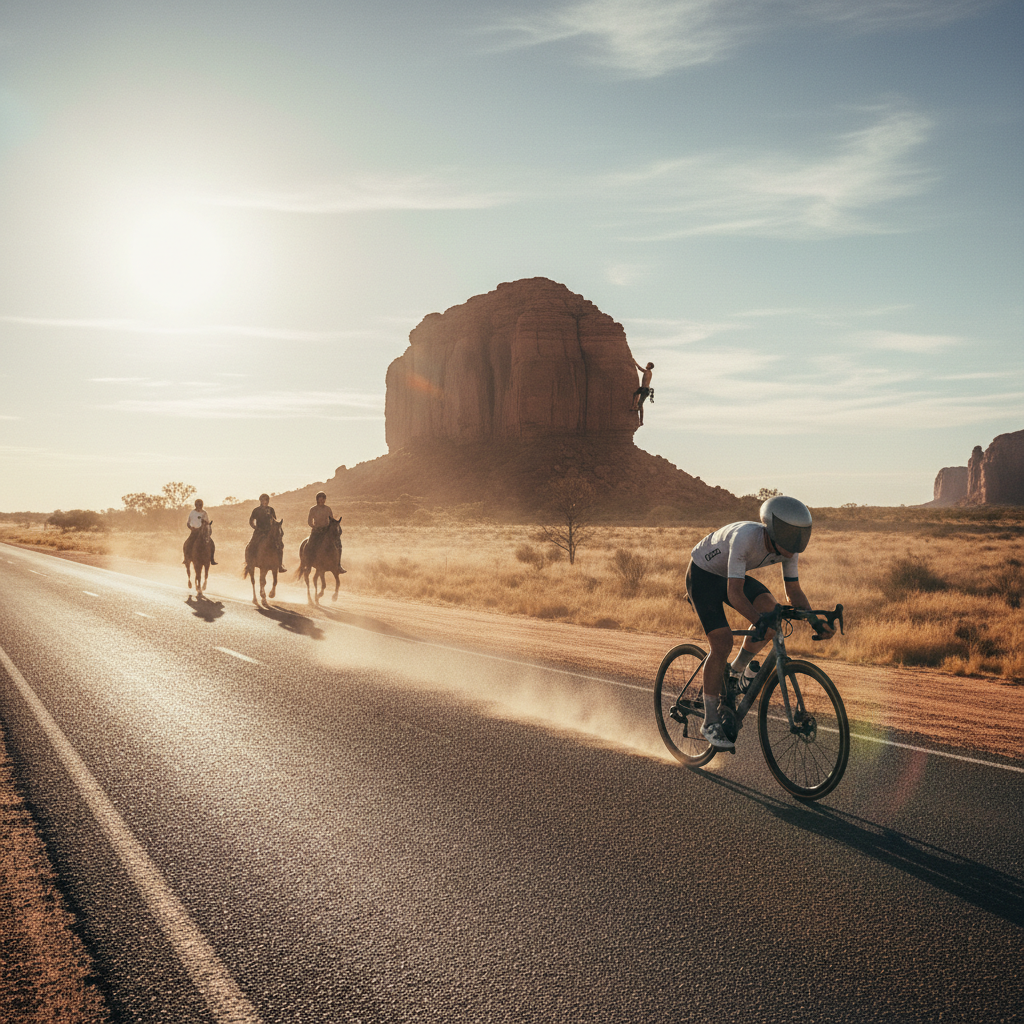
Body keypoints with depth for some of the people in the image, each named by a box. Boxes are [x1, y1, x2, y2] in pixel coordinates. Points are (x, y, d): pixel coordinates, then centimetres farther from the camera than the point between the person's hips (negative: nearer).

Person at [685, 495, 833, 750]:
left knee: (768, 607, -21)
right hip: (703, 574, -6)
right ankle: (710, 722, -4)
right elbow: (735, 594, -40)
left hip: (731, 575, 6)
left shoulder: (787, 549, -17)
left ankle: (738, 668, 4)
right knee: (722, 644, -17)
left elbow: (794, 593, -6)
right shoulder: (745, 538, -38)